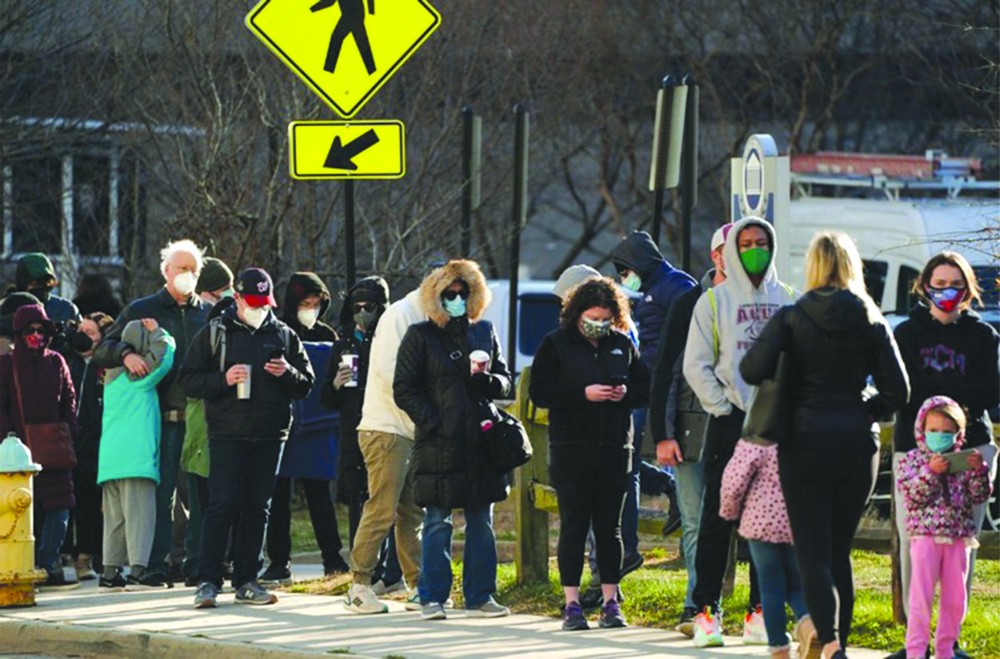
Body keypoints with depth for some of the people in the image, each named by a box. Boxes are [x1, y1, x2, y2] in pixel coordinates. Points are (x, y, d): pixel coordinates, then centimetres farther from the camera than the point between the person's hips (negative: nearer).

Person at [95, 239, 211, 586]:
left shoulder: (208, 314, 15)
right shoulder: (142, 310, 10)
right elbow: (102, 350, 7)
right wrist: (125, 354, -14)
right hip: (162, 416, -2)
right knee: (162, 490, -6)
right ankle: (157, 563, -5)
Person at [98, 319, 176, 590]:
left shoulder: (113, 376, 18)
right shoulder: (140, 374, -4)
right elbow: (165, 354, -11)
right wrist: (158, 333, 5)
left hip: (110, 456, 8)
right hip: (136, 453, -8)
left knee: (115, 516, 11)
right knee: (140, 513, -10)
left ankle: (110, 571, 10)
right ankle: (137, 571, -17)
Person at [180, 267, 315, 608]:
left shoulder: (284, 335, 12)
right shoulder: (214, 333, 5)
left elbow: (306, 385, 13)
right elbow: (189, 381, 2)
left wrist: (288, 373, -9)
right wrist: (223, 380, -15)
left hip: (270, 436, 3)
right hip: (227, 435, -3)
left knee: (257, 507, 6)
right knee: (223, 505, -9)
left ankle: (246, 581, 11)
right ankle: (207, 581, -8)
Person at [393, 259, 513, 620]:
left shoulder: (484, 332, 13)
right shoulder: (420, 336, 1)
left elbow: (505, 383, 18)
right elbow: (404, 389, -1)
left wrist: (488, 380, -6)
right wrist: (433, 423, -11)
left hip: (480, 440, 4)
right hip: (438, 443, -4)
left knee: (482, 523, 6)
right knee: (437, 523, -1)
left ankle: (479, 597, 13)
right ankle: (432, 599, 5)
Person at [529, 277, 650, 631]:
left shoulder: (622, 344, 10)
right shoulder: (556, 344, 0)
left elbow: (645, 387, 15)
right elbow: (539, 392, -7)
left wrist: (626, 393, -7)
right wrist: (583, 393, -17)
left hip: (615, 448, 3)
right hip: (571, 451, -3)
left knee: (610, 526, 5)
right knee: (574, 525, -2)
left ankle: (610, 602, 9)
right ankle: (572, 605, 1)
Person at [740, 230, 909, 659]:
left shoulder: (791, 319, -4)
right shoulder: (872, 323, 2)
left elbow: (753, 370, -14)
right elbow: (897, 390, -2)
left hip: (805, 442, -3)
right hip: (857, 445, 3)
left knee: (812, 551, -5)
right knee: (840, 551, 14)